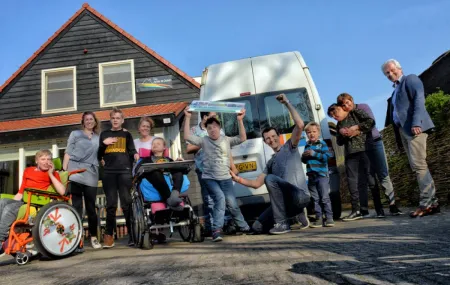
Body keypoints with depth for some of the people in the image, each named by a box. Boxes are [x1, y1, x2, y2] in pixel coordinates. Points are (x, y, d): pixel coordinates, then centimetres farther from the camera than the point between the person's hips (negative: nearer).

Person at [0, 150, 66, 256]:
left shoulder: (52, 174, 13)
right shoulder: (28, 171, 27)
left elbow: (62, 192, -5)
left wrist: (51, 174, 0)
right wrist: (12, 202, 9)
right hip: (23, 201, 5)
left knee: (9, 209, -28)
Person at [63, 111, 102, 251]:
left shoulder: (98, 138, 19)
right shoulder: (75, 134, 13)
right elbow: (68, 153, 7)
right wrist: (64, 170, -1)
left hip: (91, 174, 2)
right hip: (75, 172, -2)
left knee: (91, 207, 4)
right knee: (76, 207, -4)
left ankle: (93, 237, 17)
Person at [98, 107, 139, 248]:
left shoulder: (126, 134, 17)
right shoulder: (104, 134, 18)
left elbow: (132, 150, 8)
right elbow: (99, 155, 14)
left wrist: (135, 155, -15)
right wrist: (104, 144, -4)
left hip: (125, 171, -1)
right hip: (109, 172, 1)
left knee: (127, 203, -5)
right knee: (111, 204, -1)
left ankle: (132, 234, -3)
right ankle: (109, 235, 4)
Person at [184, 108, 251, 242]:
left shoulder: (226, 140, 4)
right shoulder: (204, 141, -1)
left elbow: (242, 138, -8)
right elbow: (187, 136, -13)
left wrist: (240, 120, -15)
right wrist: (188, 118, -17)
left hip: (225, 178, 2)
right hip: (209, 178, -2)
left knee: (232, 203, 0)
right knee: (220, 198, -24)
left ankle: (244, 227, 20)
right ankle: (217, 230, -18)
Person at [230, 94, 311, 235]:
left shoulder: (289, 147, 5)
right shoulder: (271, 162, 22)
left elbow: (300, 125, -11)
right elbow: (256, 184, 19)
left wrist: (287, 103, -6)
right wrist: (238, 179, 4)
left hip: (300, 195, -7)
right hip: (287, 199, 8)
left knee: (270, 179, -29)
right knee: (257, 227, 2)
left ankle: (282, 223, -19)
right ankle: (298, 212, 11)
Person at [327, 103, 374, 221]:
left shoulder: (355, 113, 9)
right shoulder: (339, 125, 25)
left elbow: (370, 121, -3)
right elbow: (339, 142, 22)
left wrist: (357, 130, -7)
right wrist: (341, 133, 3)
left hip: (362, 151, -6)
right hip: (350, 155, 6)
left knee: (362, 180, -10)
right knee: (352, 182, -1)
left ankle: (363, 209, -9)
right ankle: (356, 210, 0)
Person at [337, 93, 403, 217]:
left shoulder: (363, 107, 2)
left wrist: (356, 127, -26)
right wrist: (342, 132, -16)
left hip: (374, 142, -2)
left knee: (383, 174, -7)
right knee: (370, 177, 0)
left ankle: (393, 205, -5)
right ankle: (379, 209, 4)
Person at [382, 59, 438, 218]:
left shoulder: (410, 79, 5)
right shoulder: (395, 90, 27)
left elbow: (419, 99, -11)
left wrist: (416, 123, -24)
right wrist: (397, 135, 9)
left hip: (414, 127, -8)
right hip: (403, 131, 9)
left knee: (418, 165, -14)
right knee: (417, 167, 4)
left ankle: (427, 203, -13)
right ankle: (432, 202, 6)